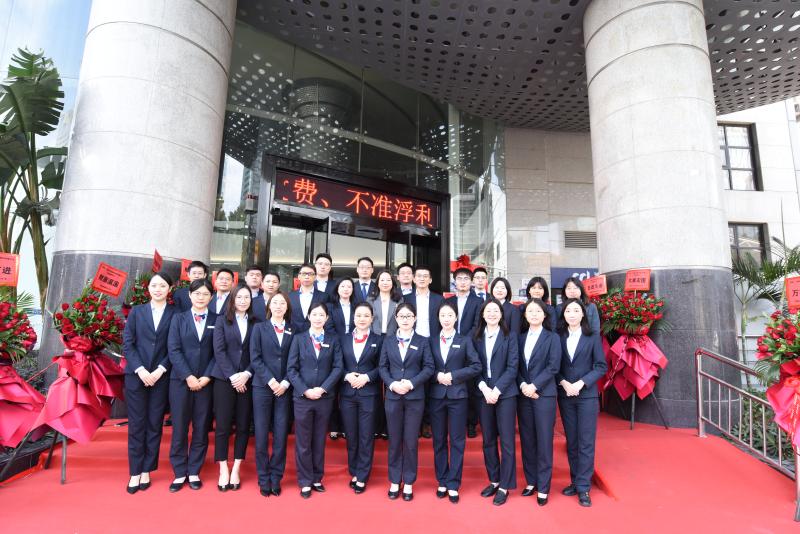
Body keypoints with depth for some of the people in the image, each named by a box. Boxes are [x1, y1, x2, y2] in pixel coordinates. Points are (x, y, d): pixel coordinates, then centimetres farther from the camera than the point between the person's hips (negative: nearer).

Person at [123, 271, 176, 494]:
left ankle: (146, 471, 18)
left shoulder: (175, 314, 1)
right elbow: (127, 343, 1)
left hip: (161, 377, -1)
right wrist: (140, 369, -10)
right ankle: (135, 472, 16)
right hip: (136, 375, 1)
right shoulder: (136, 311, 6)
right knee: (136, 424, 5)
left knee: (154, 424, 6)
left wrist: (160, 370, -11)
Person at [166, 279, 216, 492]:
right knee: (179, 428, 5)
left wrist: (206, 377, -10)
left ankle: (194, 472, 20)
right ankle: (179, 473, 19)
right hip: (180, 380, 0)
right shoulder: (178, 318, 5)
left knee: (201, 428, 6)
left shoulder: (216, 321, 4)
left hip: (205, 382, 0)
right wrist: (188, 376, -12)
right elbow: (173, 350, -3)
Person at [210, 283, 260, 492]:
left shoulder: (257, 323, 6)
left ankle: (236, 470, 17)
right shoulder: (222, 320, 5)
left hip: (247, 380, 1)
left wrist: (246, 374, -12)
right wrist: (232, 376, -11)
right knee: (223, 426, 1)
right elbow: (219, 350, -3)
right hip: (224, 379, -1)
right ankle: (223, 471, 14)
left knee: (243, 426, 5)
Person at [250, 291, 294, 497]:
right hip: (262, 387, -1)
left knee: (281, 435, 4)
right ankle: (263, 479, 17)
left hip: (284, 388, 1)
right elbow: (255, 358, -4)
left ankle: (276, 478, 17)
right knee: (261, 435, 4)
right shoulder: (259, 328, 4)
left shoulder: (292, 331, 7)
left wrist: (285, 383, -8)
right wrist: (270, 381, -12)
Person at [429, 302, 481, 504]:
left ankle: (453, 484, 14)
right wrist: (437, 376, -13)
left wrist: (453, 375, -13)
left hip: (457, 395, -2)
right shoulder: (432, 341, 6)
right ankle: (442, 481, 24)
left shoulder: (465, 340, 2)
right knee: (439, 440, 10)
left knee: (457, 441, 4)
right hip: (436, 395, 2)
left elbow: (476, 366, -6)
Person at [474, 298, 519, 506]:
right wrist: (484, 388, -12)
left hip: (505, 394, -3)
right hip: (483, 393, 3)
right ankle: (494, 480, 27)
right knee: (488, 440, 11)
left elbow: (512, 367, -7)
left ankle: (504, 486, 16)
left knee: (507, 441, 3)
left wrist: (496, 390, -14)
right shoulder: (476, 337, 6)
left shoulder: (509, 336, -1)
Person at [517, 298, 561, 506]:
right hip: (523, 395, 3)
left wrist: (534, 386, -14)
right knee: (527, 440, 9)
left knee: (544, 441, 2)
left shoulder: (552, 337, 0)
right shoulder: (520, 337, 10)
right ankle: (531, 481, 23)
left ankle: (543, 487, 13)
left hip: (544, 395, -3)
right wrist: (522, 385, -10)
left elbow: (553, 367, -9)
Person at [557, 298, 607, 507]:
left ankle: (583, 487, 9)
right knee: (571, 441, 10)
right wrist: (564, 383, -12)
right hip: (565, 395, 2)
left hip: (587, 395, -2)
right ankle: (575, 481, 22)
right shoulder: (559, 337, 3)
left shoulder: (593, 336, 0)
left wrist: (581, 383, -13)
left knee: (586, 442, 0)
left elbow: (601, 366, -4)